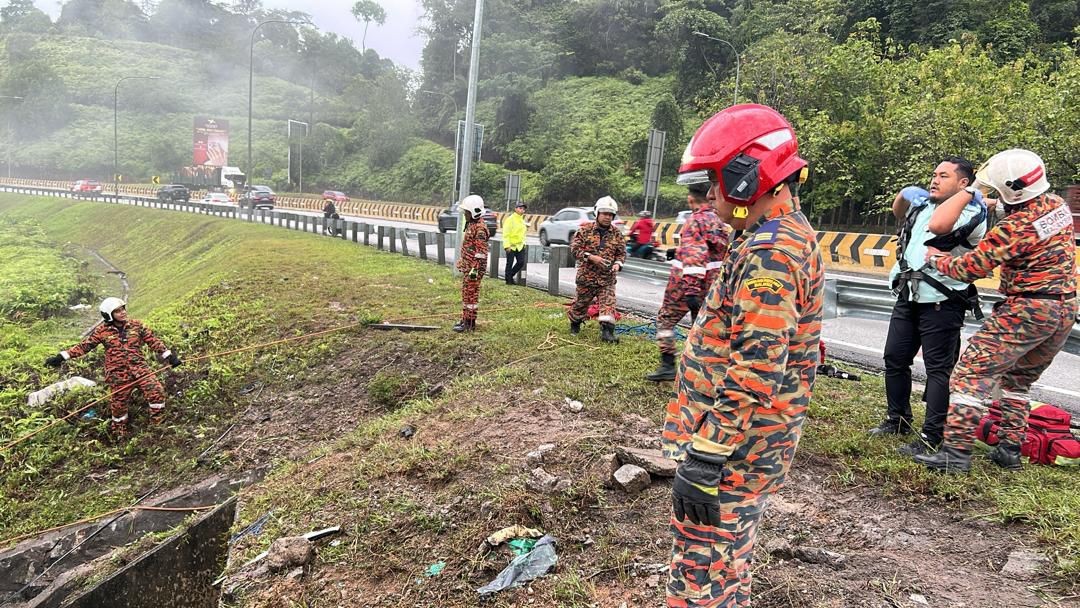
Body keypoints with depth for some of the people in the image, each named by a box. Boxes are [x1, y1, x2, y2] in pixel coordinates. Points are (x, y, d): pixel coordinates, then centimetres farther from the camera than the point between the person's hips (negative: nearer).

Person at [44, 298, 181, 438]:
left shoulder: (136, 325, 2)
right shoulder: (102, 331, -2)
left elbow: (153, 341, 5)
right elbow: (84, 346, 3)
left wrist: (169, 355, 1)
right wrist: (62, 357, -3)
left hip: (139, 370, 1)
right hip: (118, 376, -1)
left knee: (157, 392, -17)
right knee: (119, 406, 7)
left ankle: (157, 425, 1)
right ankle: (119, 435, 29)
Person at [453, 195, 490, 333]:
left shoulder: (480, 228, -18)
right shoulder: (471, 224, 14)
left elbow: (481, 252, -22)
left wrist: (475, 269, -23)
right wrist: (462, 263, 24)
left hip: (474, 268, -10)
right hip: (467, 267, 10)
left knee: (471, 294, -4)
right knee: (466, 293, 16)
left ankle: (470, 323, 2)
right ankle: (465, 319, 26)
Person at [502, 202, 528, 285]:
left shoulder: (522, 219, 13)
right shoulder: (510, 219, -12)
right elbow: (506, 234, -16)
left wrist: (523, 242, 15)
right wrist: (507, 245, -22)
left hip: (520, 246, 7)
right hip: (511, 246, -7)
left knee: (521, 262, 4)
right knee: (510, 263, 2)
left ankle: (511, 275, 23)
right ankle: (508, 280, 12)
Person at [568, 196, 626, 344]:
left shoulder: (617, 234, 4)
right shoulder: (585, 229, -3)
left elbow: (622, 252, 9)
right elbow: (574, 248, -7)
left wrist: (617, 263, -13)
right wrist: (591, 257, -19)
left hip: (607, 278, 1)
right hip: (586, 275, -1)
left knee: (608, 304, -11)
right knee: (580, 303, 13)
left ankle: (607, 331, -12)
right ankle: (575, 324, 38)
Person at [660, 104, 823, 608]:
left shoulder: (769, 254, -23)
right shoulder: (791, 236, 12)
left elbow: (753, 374, -28)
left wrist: (703, 460, -24)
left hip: (731, 452, -10)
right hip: (750, 446, 11)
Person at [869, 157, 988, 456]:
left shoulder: (972, 215, -9)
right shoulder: (921, 203, 11)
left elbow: (938, 225, -30)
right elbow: (899, 210, 35)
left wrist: (967, 193, -18)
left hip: (942, 305, -7)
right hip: (908, 299, 8)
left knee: (938, 369, -4)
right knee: (894, 359, 14)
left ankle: (931, 438, 0)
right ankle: (897, 420, 30)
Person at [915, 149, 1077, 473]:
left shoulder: (1014, 227, -20)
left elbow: (969, 268, -14)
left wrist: (935, 258, 3)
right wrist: (1000, 206, 17)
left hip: (1027, 310, -9)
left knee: (972, 373, -7)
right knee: (1018, 381, 21)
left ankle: (956, 453, -11)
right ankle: (1009, 450, 25)